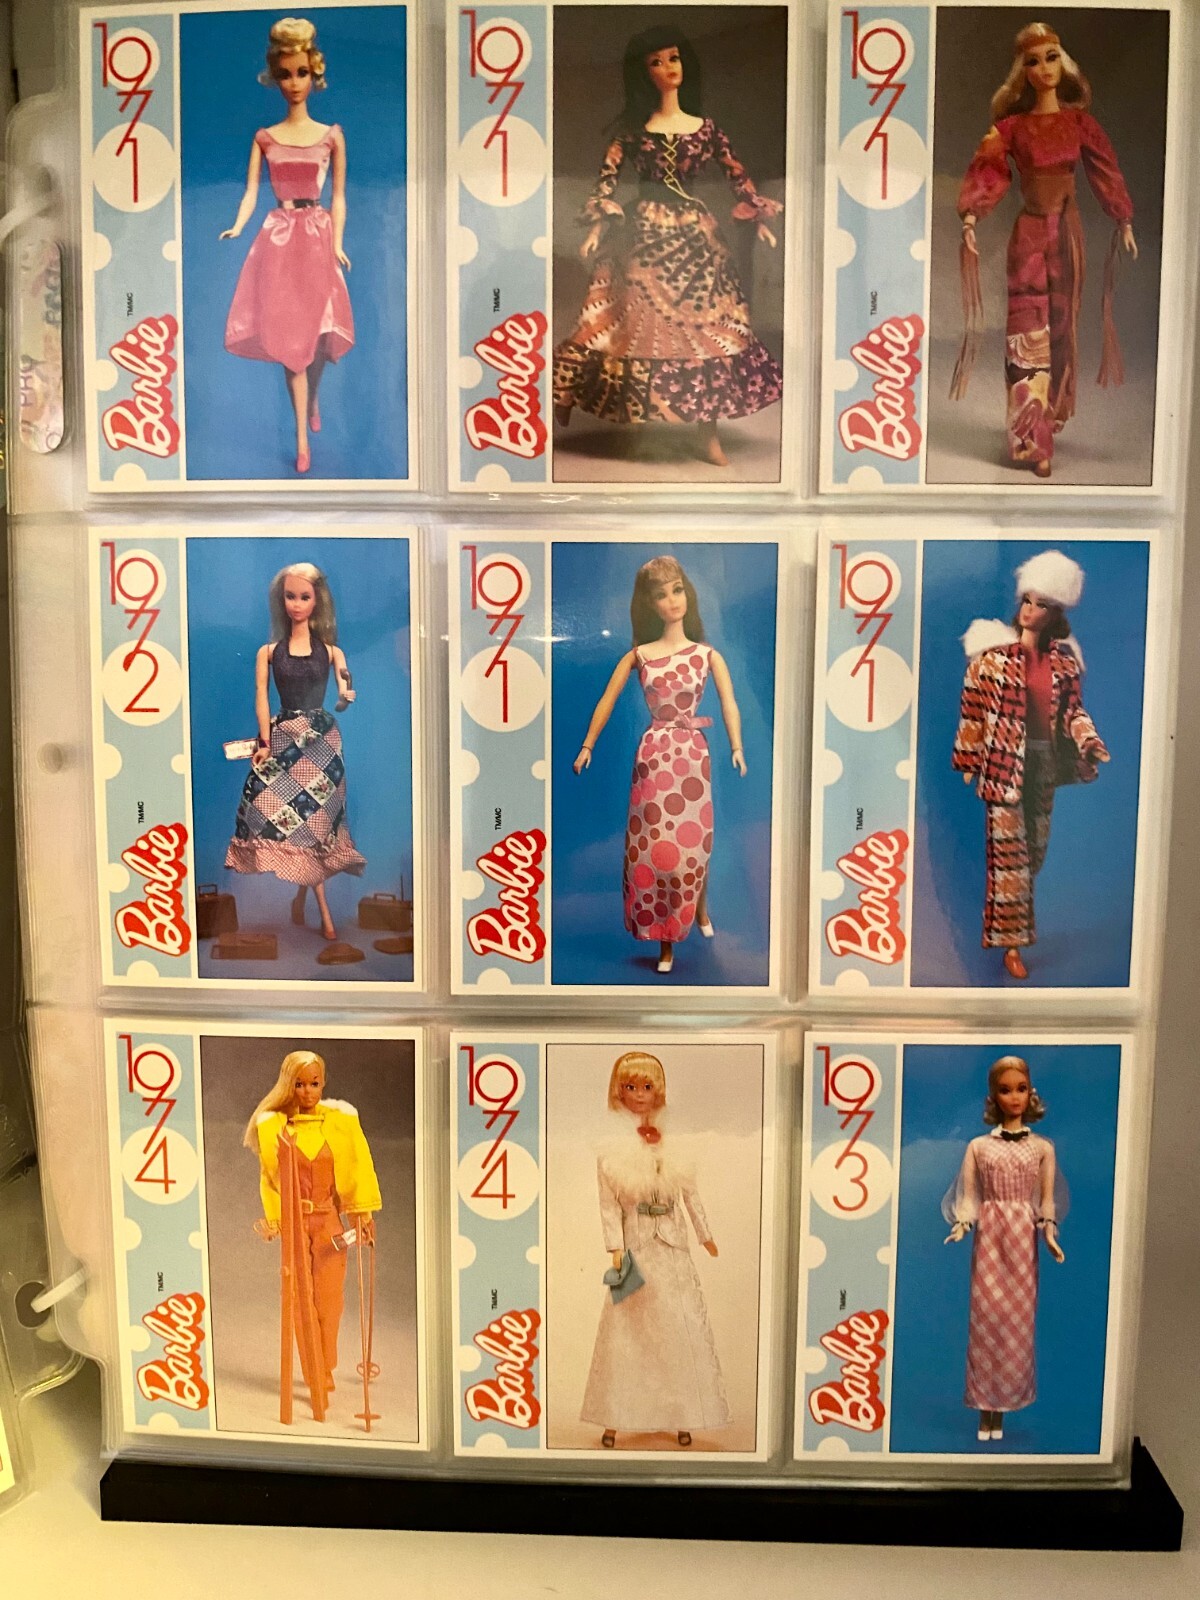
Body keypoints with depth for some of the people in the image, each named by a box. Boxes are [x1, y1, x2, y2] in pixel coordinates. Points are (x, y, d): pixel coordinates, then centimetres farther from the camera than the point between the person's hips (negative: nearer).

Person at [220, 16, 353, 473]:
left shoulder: (331, 135, 6)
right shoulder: (264, 138, 7)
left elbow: (338, 198, 6)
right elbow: (250, 193, 3)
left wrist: (337, 243, -7)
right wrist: (237, 227, -16)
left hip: (318, 237, 0)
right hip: (278, 239, 0)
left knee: (318, 331, 1)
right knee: (289, 334, -5)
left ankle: (312, 400, 33)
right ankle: (302, 439, -4)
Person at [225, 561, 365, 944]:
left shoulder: (331, 651, 5)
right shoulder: (268, 651, 6)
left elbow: (345, 694, -6)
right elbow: (261, 698, -1)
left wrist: (346, 698, -29)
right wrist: (265, 743, -12)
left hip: (322, 739, 0)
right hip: (282, 738, 0)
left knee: (313, 813, -3)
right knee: (301, 815, -6)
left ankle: (302, 894, 13)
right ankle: (322, 907, -1)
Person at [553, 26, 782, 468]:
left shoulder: (706, 128, 9)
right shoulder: (630, 127, 4)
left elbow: (738, 176, 11)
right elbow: (606, 178, -2)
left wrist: (760, 218, 2)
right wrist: (598, 226, -15)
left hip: (696, 234, 2)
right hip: (645, 236, -2)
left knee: (705, 325, -1)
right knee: (640, 322, -5)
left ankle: (708, 432, 3)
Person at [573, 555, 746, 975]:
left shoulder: (707, 654, 4)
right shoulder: (638, 655, 6)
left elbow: (728, 702, -8)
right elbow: (607, 701, 8)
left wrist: (736, 747, -22)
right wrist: (587, 745, 0)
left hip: (693, 753, 0)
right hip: (654, 754, 0)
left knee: (692, 839, 4)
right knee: (654, 844, 0)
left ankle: (700, 907, 35)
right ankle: (665, 940, 12)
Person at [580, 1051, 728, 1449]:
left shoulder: (671, 1144, 2)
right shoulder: (612, 1150, -6)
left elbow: (690, 1194, 9)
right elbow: (609, 1205, -7)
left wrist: (706, 1234, 14)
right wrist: (615, 1248, -15)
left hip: (673, 1252, 3)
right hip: (636, 1252, -3)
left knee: (680, 1333, 8)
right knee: (627, 1334, 3)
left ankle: (679, 1416, 21)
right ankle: (613, 1420, 14)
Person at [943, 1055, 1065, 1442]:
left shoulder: (1042, 1147, 6)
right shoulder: (978, 1146, 4)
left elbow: (1047, 1200, 6)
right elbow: (968, 1198, 2)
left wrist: (1050, 1235, -10)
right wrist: (960, 1227, -15)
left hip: (1023, 1242, 1)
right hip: (988, 1240, 0)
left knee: (1017, 1322, 2)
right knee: (985, 1320, -1)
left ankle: (1001, 1410, 15)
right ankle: (985, 1411, 11)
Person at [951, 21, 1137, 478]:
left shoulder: (1079, 122, 6)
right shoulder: (1012, 124, 1)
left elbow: (1106, 173, 9)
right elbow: (987, 170, -10)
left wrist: (1125, 222, 7)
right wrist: (970, 215, -26)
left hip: (1068, 230, 3)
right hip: (1029, 231, -2)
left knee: (1062, 326, 7)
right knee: (1029, 330, -10)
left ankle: (1055, 416, 18)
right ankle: (1032, 439, -11)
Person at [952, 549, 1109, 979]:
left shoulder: (1064, 658, 4)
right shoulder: (994, 652, -8)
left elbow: (1073, 708, 5)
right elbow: (972, 708, -4)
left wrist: (1088, 740, -15)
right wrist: (968, 762, -3)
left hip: (1044, 763, 5)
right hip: (1005, 763, -4)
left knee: (1034, 848, 14)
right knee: (1009, 851, -4)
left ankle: (1007, 915, 35)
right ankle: (1011, 941, 4)